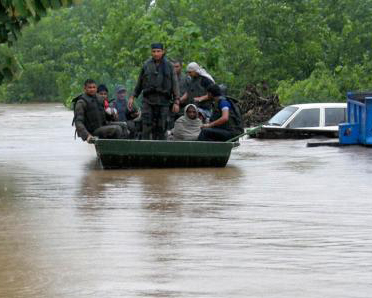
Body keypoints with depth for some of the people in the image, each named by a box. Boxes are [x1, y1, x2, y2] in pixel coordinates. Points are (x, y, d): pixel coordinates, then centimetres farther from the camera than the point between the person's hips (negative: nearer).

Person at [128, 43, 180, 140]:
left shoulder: (169, 66, 6)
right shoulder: (146, 65, 9)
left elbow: (175, 84, 4)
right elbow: (139, 83, 16)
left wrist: (176, 102, -3)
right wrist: (133, 97, 12)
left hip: (163, 100, 0)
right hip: (148, 99, 0)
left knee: (161, 127, -1)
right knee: (147, 126, -9)